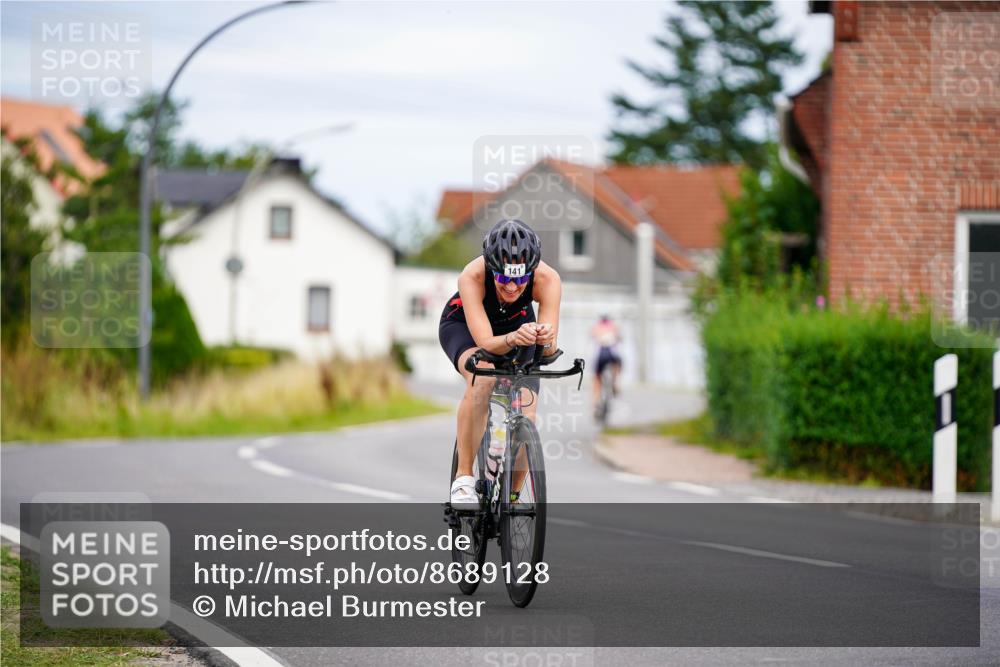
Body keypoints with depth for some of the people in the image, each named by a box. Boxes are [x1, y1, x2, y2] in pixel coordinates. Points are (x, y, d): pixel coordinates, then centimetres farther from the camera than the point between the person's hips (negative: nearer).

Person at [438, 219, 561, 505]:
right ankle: (464, 478, -26)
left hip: (518, 327, 2)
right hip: (463, 325, -2)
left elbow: (549, 350, -37)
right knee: (482, 376, -36)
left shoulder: (547, 279, -35)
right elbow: (486, 342, -43)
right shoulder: (472, 276, -39)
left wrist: (545, 339, -60)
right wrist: (513, 339, -64)